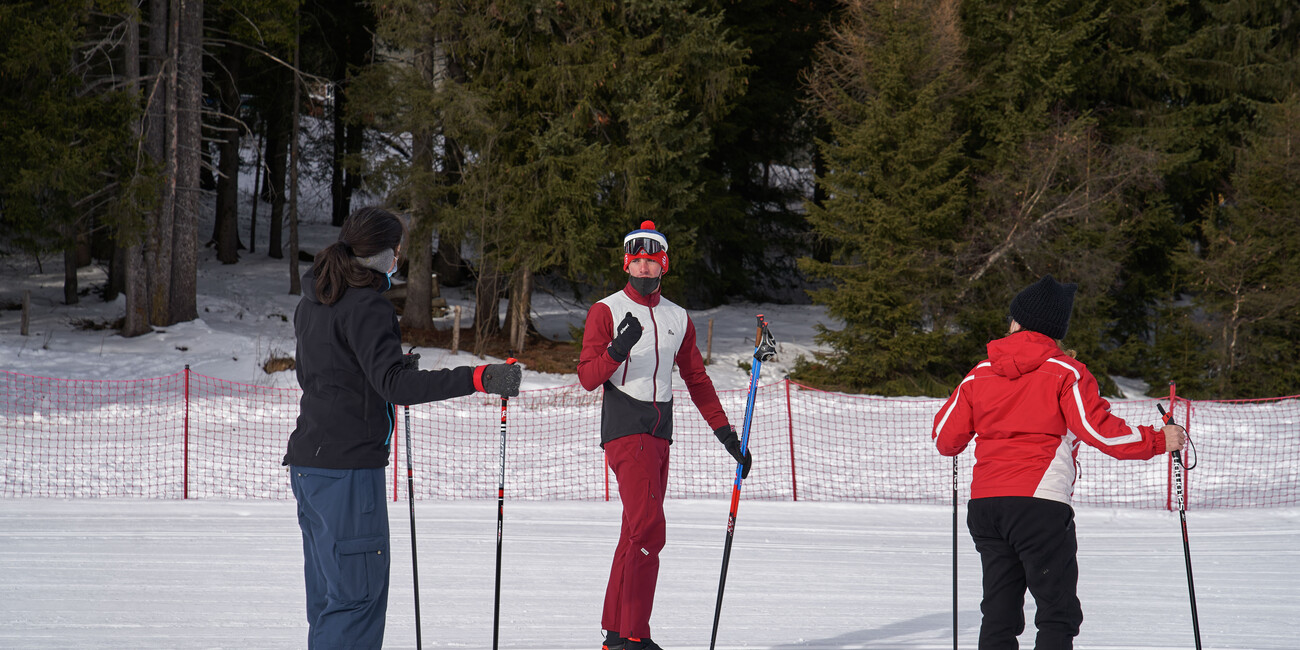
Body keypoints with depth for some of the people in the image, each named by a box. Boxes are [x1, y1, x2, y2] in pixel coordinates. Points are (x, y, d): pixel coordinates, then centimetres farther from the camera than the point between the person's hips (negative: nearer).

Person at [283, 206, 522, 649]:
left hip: (309, 462, 9)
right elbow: (395, 384, -24)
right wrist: (477, 379, -30)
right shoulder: (366, 305, -14)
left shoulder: (313, 302, 14)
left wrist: (391, 370, 32)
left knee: (329, 593, 13)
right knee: (358, 593, -8)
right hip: (348, 466, -9)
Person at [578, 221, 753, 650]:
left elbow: (697, 381, 20)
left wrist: (726, 434, 14)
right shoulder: (607, 311, -1)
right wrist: (617, 350, -27)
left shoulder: (678, 319, 16)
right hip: (625, 432, -6)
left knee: (637, 532, 6)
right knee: (649, 528, -16)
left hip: (660, 436, 6)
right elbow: (587, 377, -8)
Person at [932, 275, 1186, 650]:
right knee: (1058, 613, -2)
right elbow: (1099, 431, -9)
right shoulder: (1065, 372, -2)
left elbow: (946, 439, 15)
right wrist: (1158, 441, 3)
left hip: (983, 503, 5)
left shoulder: (980, 374, 11)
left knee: (999, 612, 10)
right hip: (1039, 504, -5)